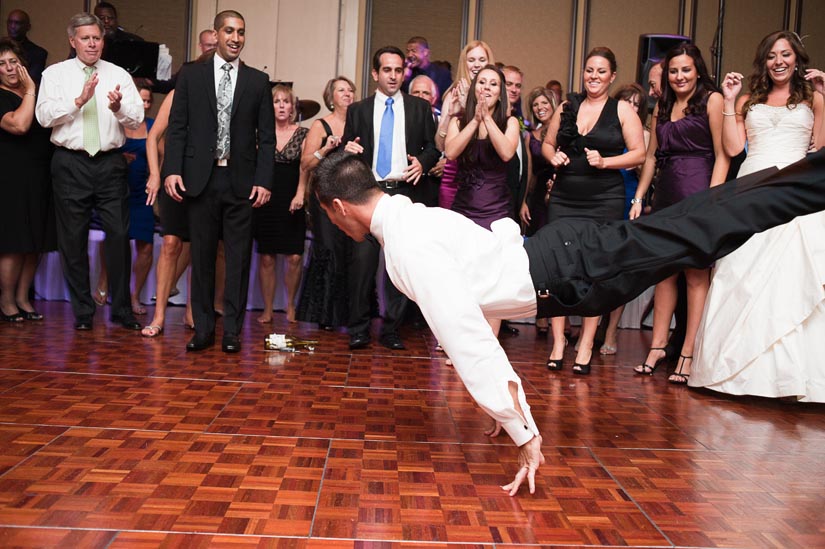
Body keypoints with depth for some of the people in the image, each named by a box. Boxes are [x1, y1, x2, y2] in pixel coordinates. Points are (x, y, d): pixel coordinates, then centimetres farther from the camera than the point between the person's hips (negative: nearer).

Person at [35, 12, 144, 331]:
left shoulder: (119, 75, 8)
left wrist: (118, 107, -22)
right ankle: (82, 311, 17)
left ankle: (122, 310, 9)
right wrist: (79, 100, -16)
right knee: (73, 239, 5)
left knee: (119, 235, -2)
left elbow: (137, 118, -2)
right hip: (70, 164, 0)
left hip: (110, 164, 0)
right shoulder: (55, 74, 7)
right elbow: (44, 116, -6)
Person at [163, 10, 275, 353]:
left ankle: (232, 331, 11)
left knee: (238, 258, 3)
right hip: (201, 179, 0)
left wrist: (264, 181, -4)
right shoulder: (191, 75, 8)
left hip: (241, 181, 0)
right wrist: (172, 170, -7)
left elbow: (266, 137, 5)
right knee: (202, 257, 6)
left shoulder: (258, 81, 8)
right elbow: (177, 127, 5)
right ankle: (203, 329, 15)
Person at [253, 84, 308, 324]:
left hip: (292, 202, -1)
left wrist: (300, 194, -17)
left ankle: (291, 306, 14)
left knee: (294, 258, -5)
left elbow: (305, 166, -4)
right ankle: (267, 309, 11)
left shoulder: (302, 133, 5)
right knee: (266, 258, 1)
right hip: (266, 201, 1)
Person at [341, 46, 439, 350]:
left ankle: (391, 330, 11)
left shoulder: (420, 108, 12)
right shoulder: (357, 110, 13)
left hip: (404, 193, 0)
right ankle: (358, 329, 5)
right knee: (363, 260, -7)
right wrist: (348, 150, -8)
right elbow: (347, 152, 14)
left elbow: (434, 147, 12)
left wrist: (422, 162, -7)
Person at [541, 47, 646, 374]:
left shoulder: (622, 110, 3)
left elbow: (639, 154, -1)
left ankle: (586, 346, 9)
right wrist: (553, 157, 0)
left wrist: (605, 162, -14)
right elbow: (548, 144, 21)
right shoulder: (567, 107, 13)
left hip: (605, 200, -3)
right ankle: (558, 342, 8)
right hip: (564, 198, 3)